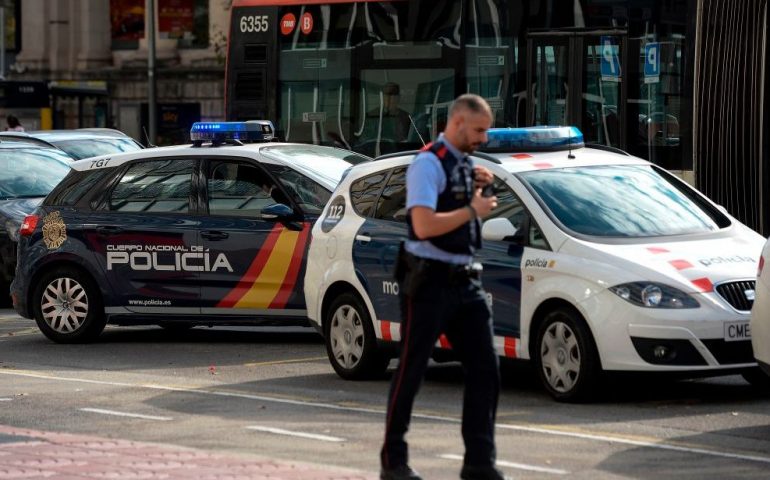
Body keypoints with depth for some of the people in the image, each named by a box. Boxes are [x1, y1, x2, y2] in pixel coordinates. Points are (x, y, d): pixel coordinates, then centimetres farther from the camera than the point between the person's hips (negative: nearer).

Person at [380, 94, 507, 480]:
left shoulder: (463, 164, 14)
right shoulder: (428, 164, -12)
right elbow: (424, 226, -24)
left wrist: (476, 191, 7)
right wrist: (473, 210, -14)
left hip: (464, 280, 8)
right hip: (429, 281, -8)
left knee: (484, 368, 2)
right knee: (411, 372, 1)